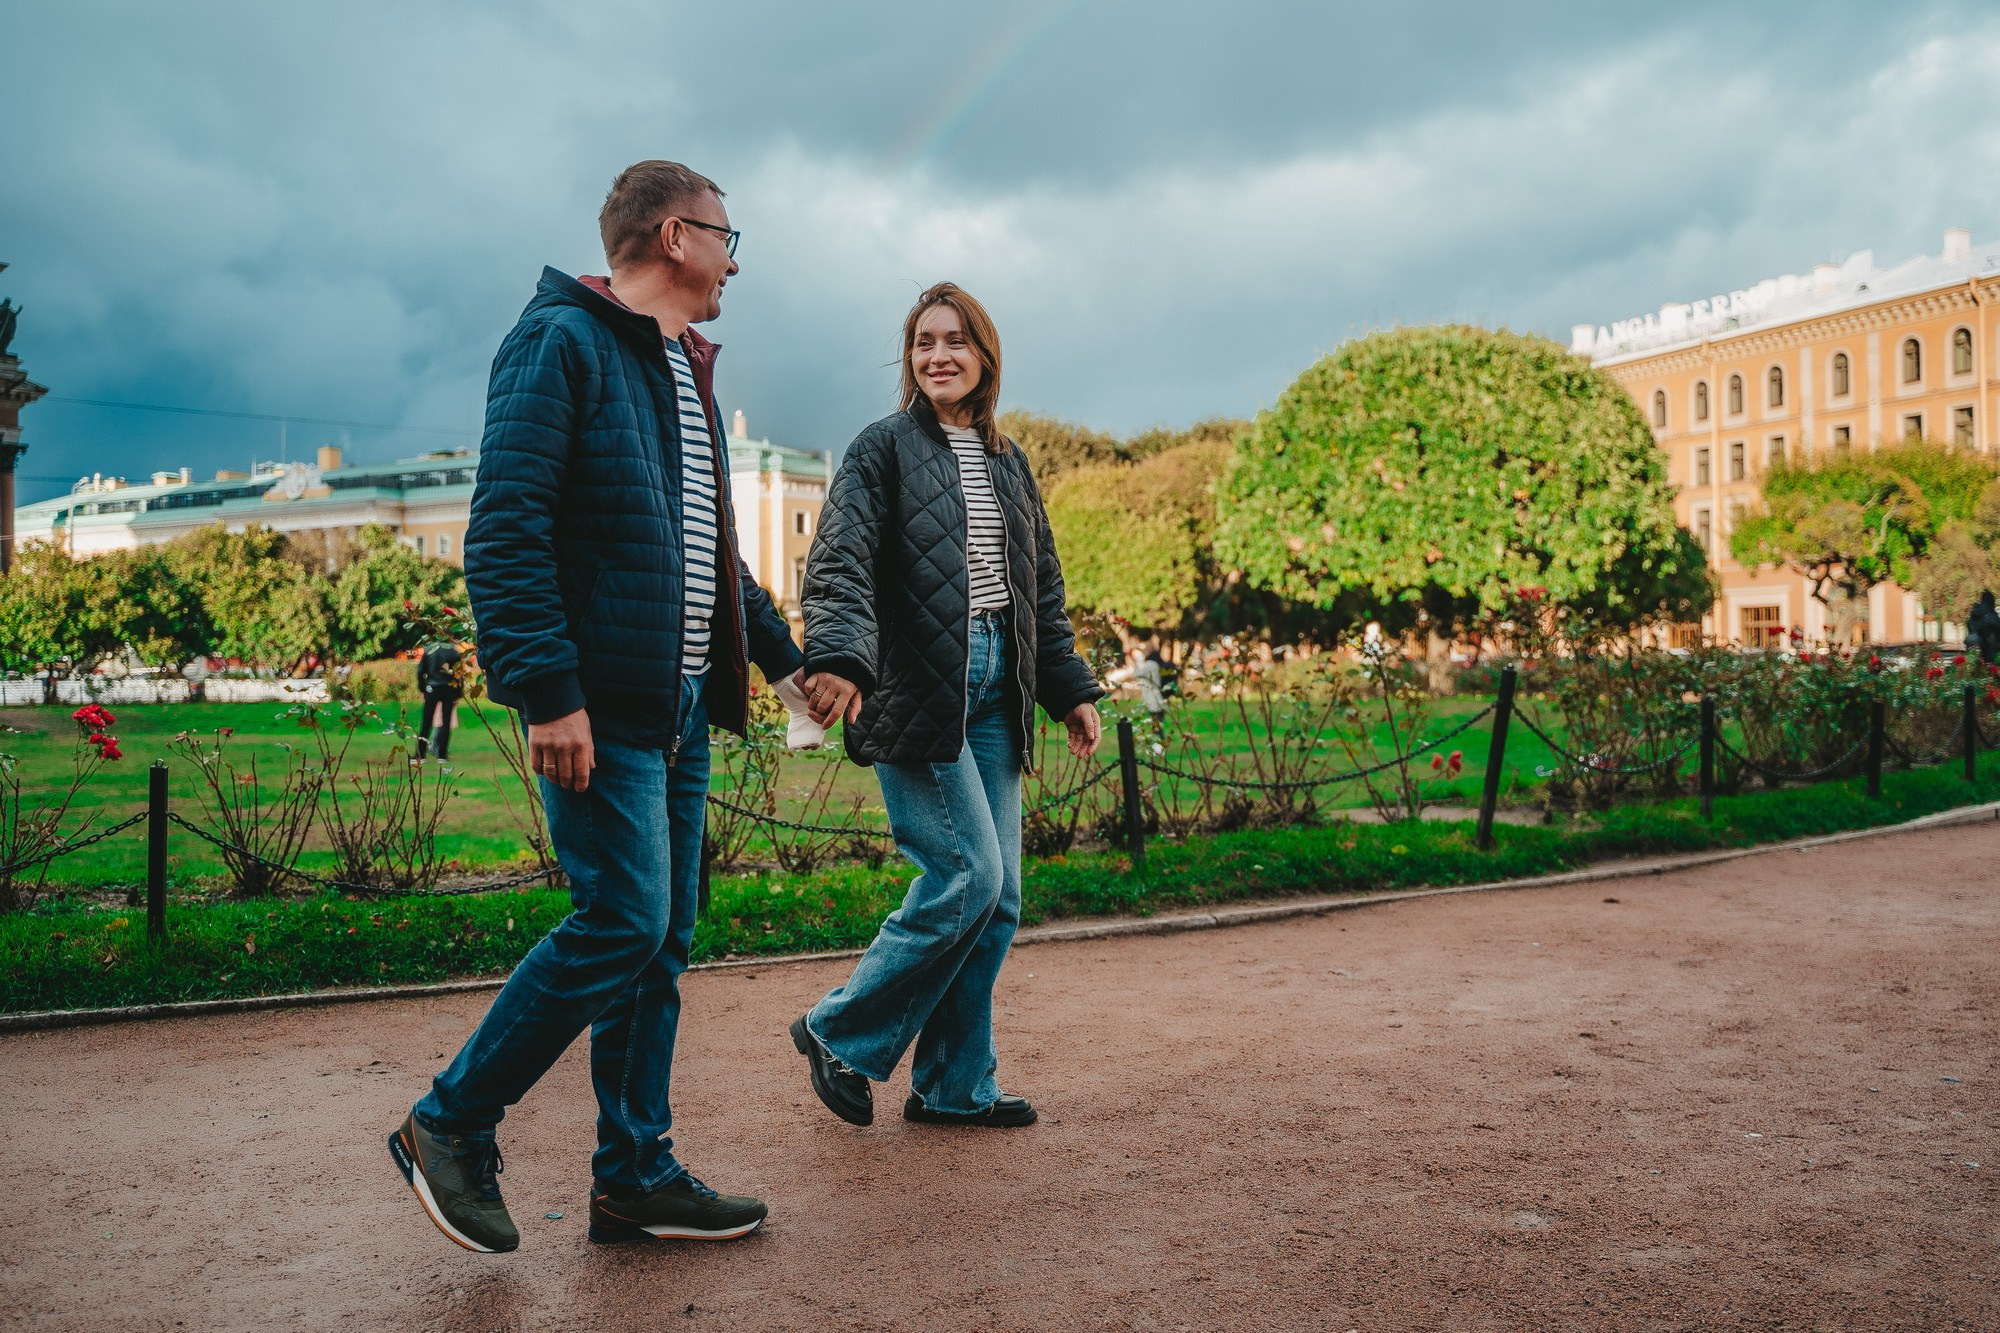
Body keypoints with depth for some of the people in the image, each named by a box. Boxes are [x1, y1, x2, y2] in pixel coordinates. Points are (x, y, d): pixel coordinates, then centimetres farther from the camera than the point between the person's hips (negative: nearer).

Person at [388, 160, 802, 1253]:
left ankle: (636, 1176, 19)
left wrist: (783, 655, 28)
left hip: (681, 704, 9)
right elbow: (506, 530, -16)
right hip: (601, 704, -9)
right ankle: (450, 1126, 8)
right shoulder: (563, 341, -7)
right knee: (621, 924, -10)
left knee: (662, 941, 9)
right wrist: (549, 691, -23)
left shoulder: (687, 372, 21)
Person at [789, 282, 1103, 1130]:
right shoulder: (885, 448, -1)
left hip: (994, 690, 7)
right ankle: (839, 1035, 7)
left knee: (998, 896, 5)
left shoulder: (1008, 462, 17)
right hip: (917, 691, -6)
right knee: (969, 877, -13)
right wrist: (837, 659, -32)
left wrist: (1071, 691, 18)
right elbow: (840, 564, -14)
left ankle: (955, 1085, 16)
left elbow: (1041, 591, 22)